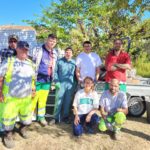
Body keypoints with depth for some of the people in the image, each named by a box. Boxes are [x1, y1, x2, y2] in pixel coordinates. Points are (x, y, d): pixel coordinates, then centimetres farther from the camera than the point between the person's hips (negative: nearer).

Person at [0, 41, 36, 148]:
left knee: (26, 117, 18)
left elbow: (34, 79, 17)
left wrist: (33, 89, 7)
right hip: (10, 98, -4)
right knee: (9, 118, 5)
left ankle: (22, 129, 46)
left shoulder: (31, 64, 7)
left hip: (26, 98, 4)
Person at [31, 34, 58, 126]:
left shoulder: (55, 53, 9)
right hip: (37, 79, -4)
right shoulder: (38, 50, -8)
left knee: (43, 100, 14)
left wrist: (53, 80, 15)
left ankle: (41, 117, 27)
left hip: (47, 80, 5)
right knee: (33, 99, 2)